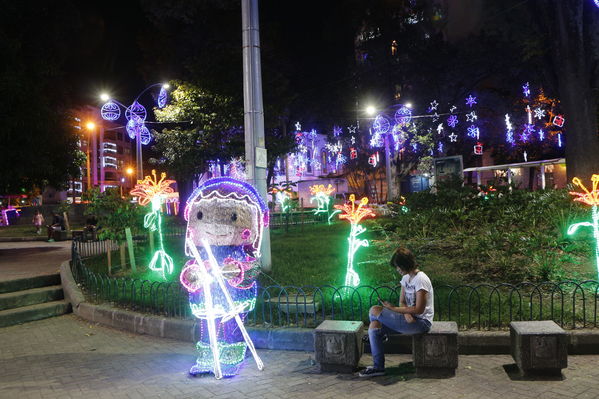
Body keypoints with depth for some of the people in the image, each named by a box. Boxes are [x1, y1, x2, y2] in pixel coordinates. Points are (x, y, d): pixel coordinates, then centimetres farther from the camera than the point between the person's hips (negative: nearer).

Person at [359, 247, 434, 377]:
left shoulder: (420, 280, -19)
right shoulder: (406, 278, 11)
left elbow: (419, 309, -22)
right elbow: (402, 301, 10)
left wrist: (393, 308, -19)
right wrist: (406, 313, -14)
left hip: (421, 322, -10)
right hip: (410, 319, 10)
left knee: (374, 311, -18)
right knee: (374, 325, -8)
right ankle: (378, 367, -3)